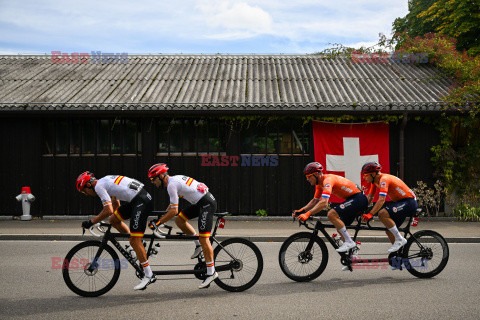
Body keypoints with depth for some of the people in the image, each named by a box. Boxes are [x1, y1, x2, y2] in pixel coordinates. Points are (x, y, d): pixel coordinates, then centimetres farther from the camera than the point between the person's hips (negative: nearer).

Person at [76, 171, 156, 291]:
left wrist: (91, 222, -8)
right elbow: (116, 204, 34)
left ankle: (149, 275, -7)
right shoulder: (105, 181, 22)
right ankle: (139, 248, 22)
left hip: (141, 201, -10)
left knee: (134, 241, -10)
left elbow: (108, 210, -17)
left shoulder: (99, 186, -7)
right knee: (113, 220, 16)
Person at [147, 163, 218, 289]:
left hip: (207, 203, -10)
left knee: (204, 238, -10)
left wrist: (158, 222, -10)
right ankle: (198, 244, 17)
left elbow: (174, 211, -17)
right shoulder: (174, 179, 15)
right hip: (200, 202, 10)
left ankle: (211, 272, -6)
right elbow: (173, 204, 30)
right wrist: (162, 215, 28)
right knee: (179, 220, 11)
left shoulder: (171, 184, -14)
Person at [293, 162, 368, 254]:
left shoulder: (327, 180, -22)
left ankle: (349, 242, -17)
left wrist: (308, 214, -38)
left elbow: (324, 202, -34)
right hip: (353, 199, 10)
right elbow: (315, 200, 19)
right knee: (339, 225, 12)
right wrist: (302, 210, 5)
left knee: (331, 214, -24)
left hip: (358, 198, -10)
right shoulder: (319, 183, 9)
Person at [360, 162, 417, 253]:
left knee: (382, 214, -26)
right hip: (401, 202, 10)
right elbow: (369, 197, 11)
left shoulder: (384, 179, -22)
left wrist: (370, 214, -38)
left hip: (409, 202, -10)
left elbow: (381, 200, -33)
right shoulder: (375, 181, 6)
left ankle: (400, 240, -16)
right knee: (389, 230, 7)